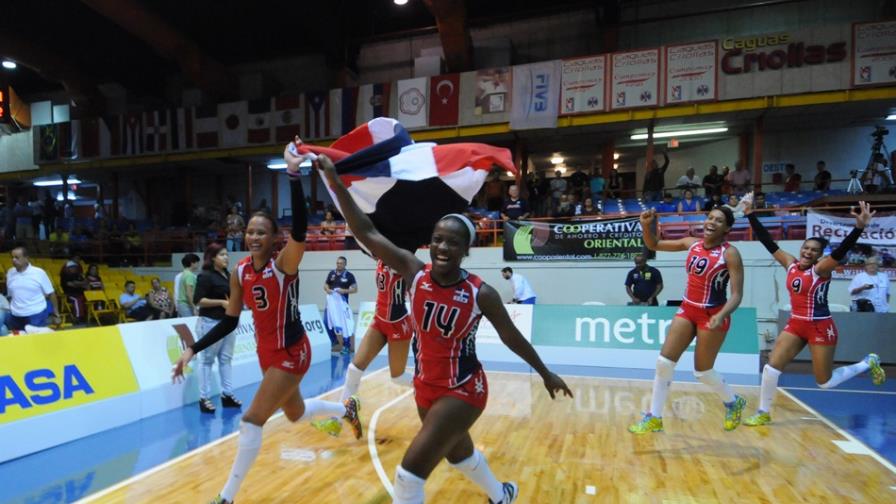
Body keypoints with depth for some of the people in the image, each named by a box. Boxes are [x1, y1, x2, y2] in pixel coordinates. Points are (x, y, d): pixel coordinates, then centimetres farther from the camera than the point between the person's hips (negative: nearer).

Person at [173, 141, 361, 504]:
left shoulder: (285, 264, -20)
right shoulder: (240, 272, -2)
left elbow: (300, 229, -40)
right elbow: (229, 322, 5)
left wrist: (293, 175, -46)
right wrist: (194, 350, -2)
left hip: (292, 352, -7)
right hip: (266, 353, 7)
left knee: (252, 420, -9)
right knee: (296, 413, 24)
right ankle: (347, 409, 53)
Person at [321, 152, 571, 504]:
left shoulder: (480, 293, -19)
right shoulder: (414, 272, -13)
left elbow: (512, 337, -4)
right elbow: (366, 232, -18)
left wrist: (546, 374, 6)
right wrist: (335, 182, -26)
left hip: (464, 390, -5)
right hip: (425, 386, 5)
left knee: (410, 472, -13)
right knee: (457, 452, 28)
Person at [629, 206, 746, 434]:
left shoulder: (730, 253, -14)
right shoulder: (692, 244, 1)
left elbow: (736, 294, -18)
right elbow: (654, 245, 9)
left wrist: (721, 315, -36)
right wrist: (646, 226, -10)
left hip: (712, 316, -5)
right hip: (687, 310, 5)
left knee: (703, 371, 6)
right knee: (664, 361, -1)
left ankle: (733, 403, 37)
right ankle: (654, 418, 10)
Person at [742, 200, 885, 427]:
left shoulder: (821, 269, -13)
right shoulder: (791, 264, 0)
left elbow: (840, 252, -31)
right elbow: (768, 242, -1)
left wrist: (860, 227, -45)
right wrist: (750, 215, -3)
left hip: (820, 328, -5)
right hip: (795, 325, 5)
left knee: (825, 383, 7)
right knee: (771, 367, -5)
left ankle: (868, 363, 33)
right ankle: (763, 413, 10)